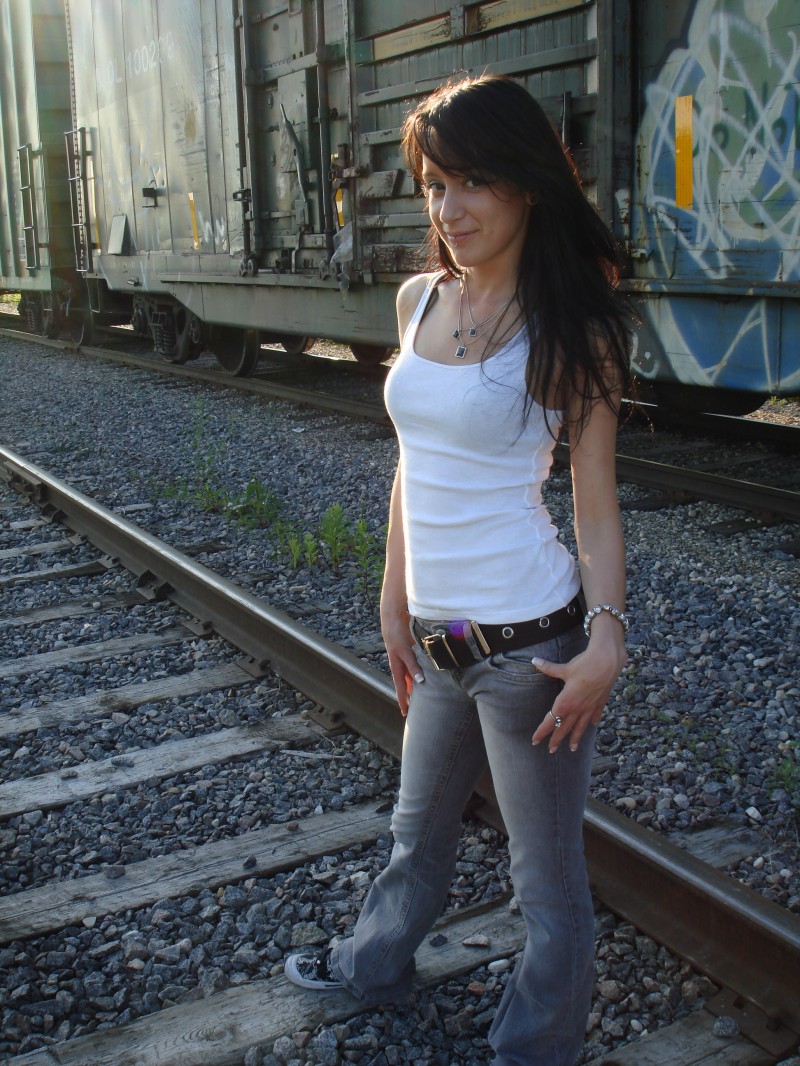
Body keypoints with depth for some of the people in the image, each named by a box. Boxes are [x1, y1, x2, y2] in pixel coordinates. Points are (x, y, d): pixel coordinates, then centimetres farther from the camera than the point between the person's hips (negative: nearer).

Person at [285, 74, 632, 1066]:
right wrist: (394, 601, 15)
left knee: (546, 874, 12)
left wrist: (607, 636, -20)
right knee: (418, 830, 29)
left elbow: (596, 503, -8)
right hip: (439, 641, 6)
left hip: (530, 644, -6)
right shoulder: (419, 301, 5)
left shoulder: (568, 331, -11)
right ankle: (375, 963, 55)